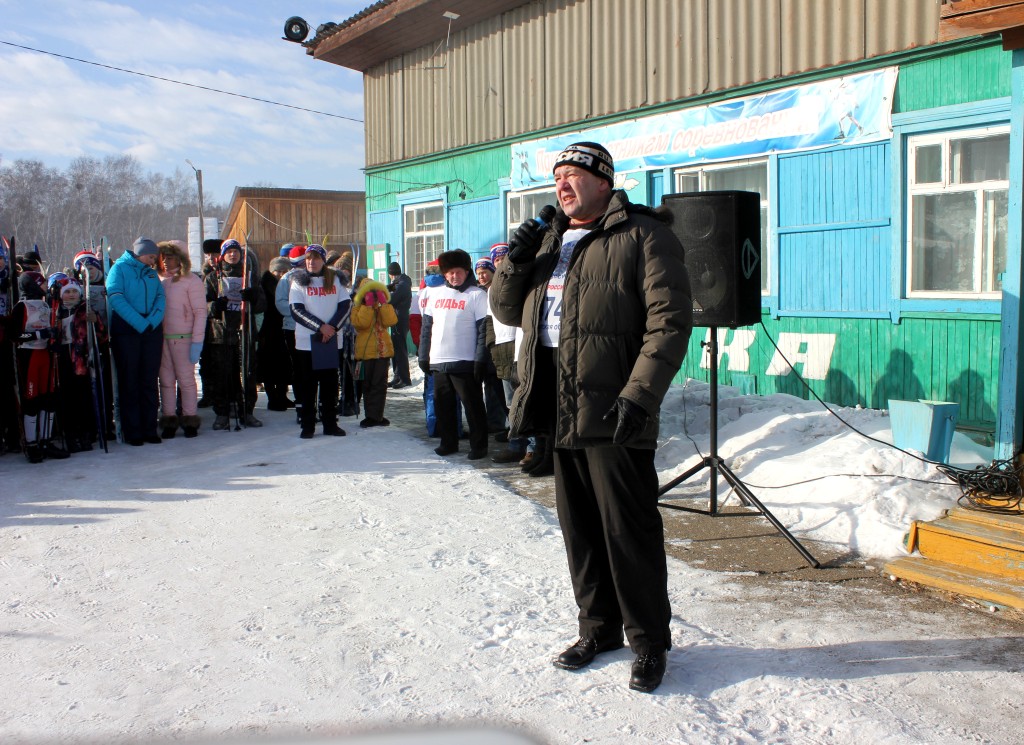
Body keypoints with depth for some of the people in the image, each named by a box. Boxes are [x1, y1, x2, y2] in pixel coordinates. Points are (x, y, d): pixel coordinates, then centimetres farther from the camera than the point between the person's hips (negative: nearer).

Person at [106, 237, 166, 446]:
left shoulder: (151, 273, 16)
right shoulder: (119, 268, 0)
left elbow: (161, 297, 6)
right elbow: (115, 298, -12)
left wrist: (153, 320, -13)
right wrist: (140, 323, -18)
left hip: (152, 331, 5)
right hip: (126, 331, -5)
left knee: (149, 381, 5)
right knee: (129, 382, 0)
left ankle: (150, 429, 10)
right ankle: (132, 431, 4)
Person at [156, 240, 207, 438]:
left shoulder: (191, 280, -3)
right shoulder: (158, 280, 11)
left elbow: (200, 312, -6)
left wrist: (197, 342, -12)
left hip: (183, 338, -4)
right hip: (161, 337, 4)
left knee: (186, 379, 0)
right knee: (166, 380, 5)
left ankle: (190, 420, 8)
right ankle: (169, 420, 11)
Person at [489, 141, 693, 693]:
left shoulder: (643, 236, -4)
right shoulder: (547, 240, 18)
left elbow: (670, 321, -12)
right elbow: (506, 310, 21)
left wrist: (640, 395, -21)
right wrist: (515, 264, 1)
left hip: (613, 412, -7)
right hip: (559, 409, 7)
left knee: (628, 529, -1)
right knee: (580, 528, 15)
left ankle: (649, 641, 16)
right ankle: (599, 628, 31)